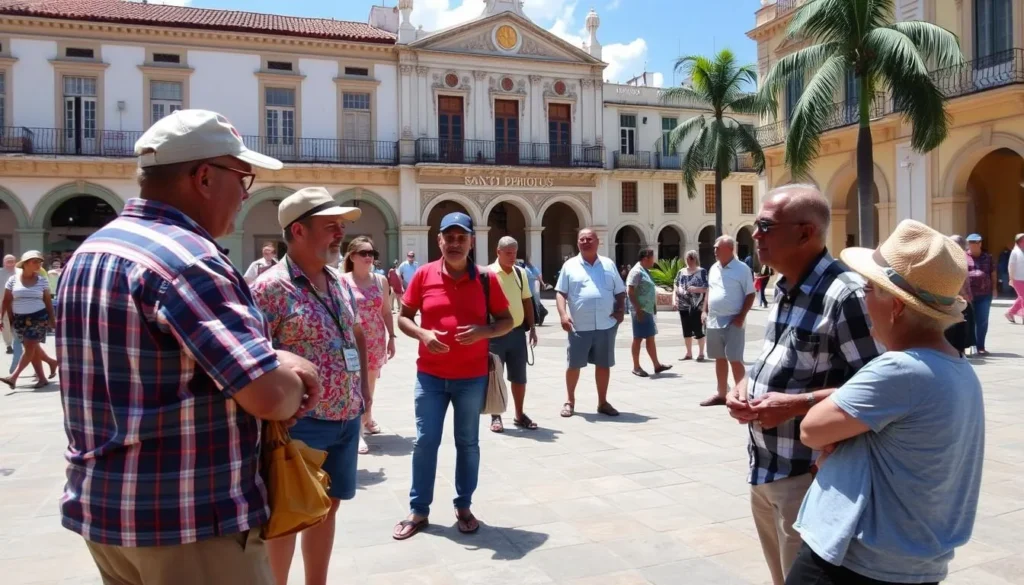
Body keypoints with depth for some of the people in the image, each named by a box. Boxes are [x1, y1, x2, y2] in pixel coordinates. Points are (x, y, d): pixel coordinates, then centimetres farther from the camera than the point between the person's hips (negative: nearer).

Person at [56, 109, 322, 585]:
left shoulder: (91, 252, 8)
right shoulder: (187, 258, -22)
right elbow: (268, 395, -27)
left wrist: (278, 361, -1)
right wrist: (292, 388, -4)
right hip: (189, 517, -9)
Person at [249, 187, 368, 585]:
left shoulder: (341, 284, 9)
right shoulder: (271, 287, -15)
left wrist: (363, 390, 14)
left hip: (348, 419, 7)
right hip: (301, 422, -7)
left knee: (328, 507, 18)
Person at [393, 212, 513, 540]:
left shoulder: (486, 279, -3)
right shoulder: (424, 275, -2)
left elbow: (506, 320, 3)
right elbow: (403, 317, 5)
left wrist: (483, 331, -17)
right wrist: (423, 334, -15)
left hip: (472, 377, 0)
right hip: (430, 375, 1)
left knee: (468, 443, 11)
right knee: (425, 442, 6)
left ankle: (464, 507, 26)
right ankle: (418, 511, 20)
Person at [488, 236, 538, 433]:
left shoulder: (521, 273, 8)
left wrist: (532, 327, 10)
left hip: (518, 332, 5)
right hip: (496, 333, -5)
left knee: (519, 377, 13)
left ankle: (519, 415, 27)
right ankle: (496, 417, 19)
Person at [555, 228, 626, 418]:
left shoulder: (608, 264, 10)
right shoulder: (570, 265, 3)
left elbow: (620, 292, 14)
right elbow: (561, 293, 0)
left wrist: (620, 310, -2)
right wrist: (563, 314, -13)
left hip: (606, 325, 2)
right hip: (579, 326, -2)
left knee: (604, 364, 10)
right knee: (573, 364, 5)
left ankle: (603, 402, 23)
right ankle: (570, 401, 21)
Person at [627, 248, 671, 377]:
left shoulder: (645, 271, 16)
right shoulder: (637, 272, -14)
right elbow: (630, 291, -21)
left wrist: (654, 306, 20)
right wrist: (638, 309, -24)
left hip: (648, 310, 10)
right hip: (641, 311, -10)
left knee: (650, 338, 12)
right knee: (638, 338, -2)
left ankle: (657, 365, 18)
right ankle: (636, 367, 6)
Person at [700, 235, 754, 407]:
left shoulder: (742, 269, -9)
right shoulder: (714, 269, 11)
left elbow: (750, 295, -9)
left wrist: (742, 316, -15)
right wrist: (704, 311, 11)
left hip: (733, 323, -7)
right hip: (714, 321, 7)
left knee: (735, 360, -6)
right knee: (720, 359, 13)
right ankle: (721, 394, 23)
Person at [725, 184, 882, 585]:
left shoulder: (845, 295, -21)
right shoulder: (783, 290, 9)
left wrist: (795, 406, -25)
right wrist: (744, 385, 2)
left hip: (808, 475, -9)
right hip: (764, 469, 9)